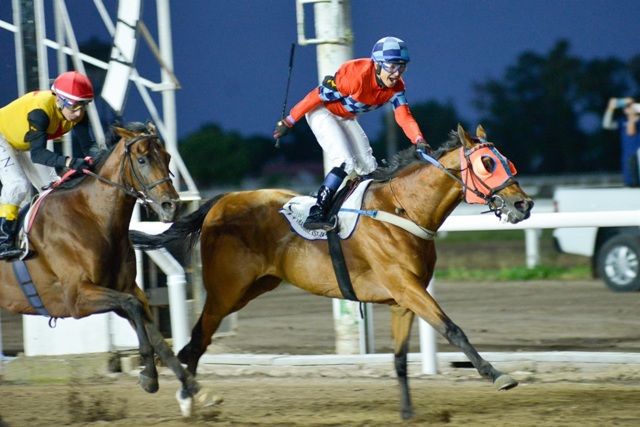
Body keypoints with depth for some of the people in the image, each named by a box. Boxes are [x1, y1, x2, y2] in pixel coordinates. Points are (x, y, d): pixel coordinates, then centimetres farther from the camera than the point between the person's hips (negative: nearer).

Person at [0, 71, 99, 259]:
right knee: (17, 184, -24)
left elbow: (87, 144, -21)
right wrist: (69, 162, -61)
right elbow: (38, 154, -47)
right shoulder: (40, 110, -41)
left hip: (25, 146, 8)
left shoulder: (78, 113, -20)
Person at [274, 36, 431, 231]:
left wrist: (419, 141, -42)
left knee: (368, 167, 1)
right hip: (322, 112, -8)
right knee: (345, 162, -23)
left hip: (346, 118, 8)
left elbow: (404, 116, -23)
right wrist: (289, 121, -19)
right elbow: (317, 96, -26)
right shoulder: (357, 76, -34)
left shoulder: (396, 86, -14)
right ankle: (316, 214, -23)